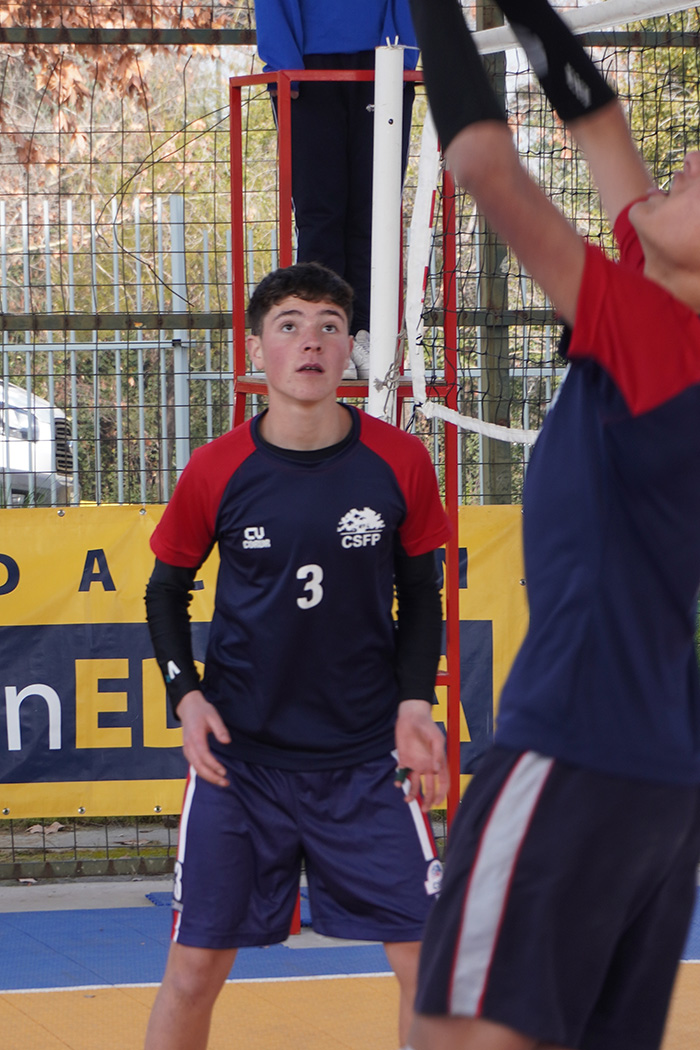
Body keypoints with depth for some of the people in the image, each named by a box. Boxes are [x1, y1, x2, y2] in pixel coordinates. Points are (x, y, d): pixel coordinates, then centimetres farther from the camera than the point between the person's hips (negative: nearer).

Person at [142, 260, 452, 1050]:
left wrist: (414, 701, -6)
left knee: (427, 960, -2)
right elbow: (166, 592, 7)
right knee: (195, 968, 1)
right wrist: (186, 695, -7)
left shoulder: (399, 463, -6)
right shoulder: (216, 471, -7)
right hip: (239, 755, 0)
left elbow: (420, 595, 7)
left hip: (368, 756, 1)